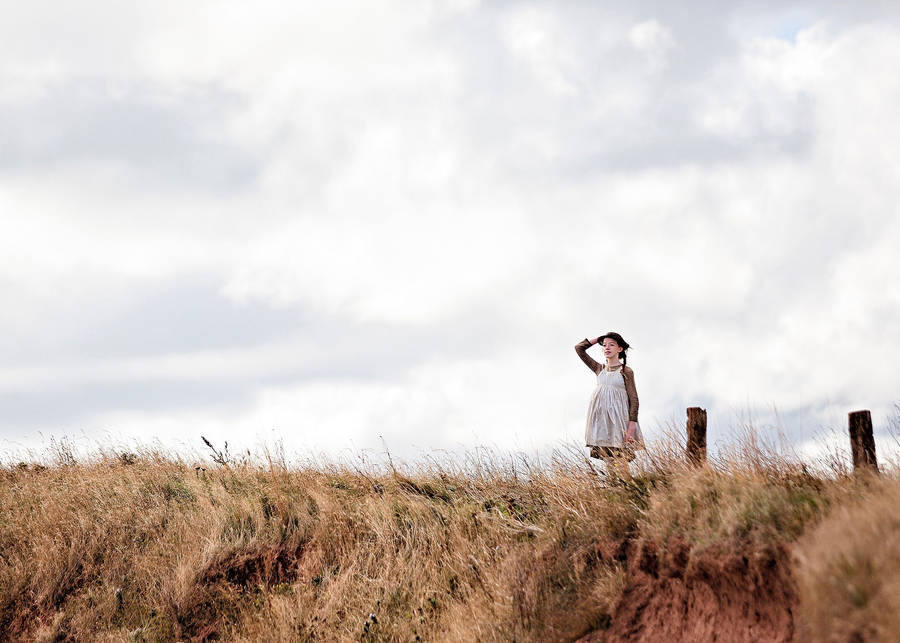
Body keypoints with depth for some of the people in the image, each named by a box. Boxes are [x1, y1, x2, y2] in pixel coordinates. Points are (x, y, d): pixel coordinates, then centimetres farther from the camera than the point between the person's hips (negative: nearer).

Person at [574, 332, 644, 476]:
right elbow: (579, 348, 16)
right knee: (608, 463, 4)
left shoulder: (626, 371, 1)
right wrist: (598, 339, 13)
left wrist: (632, 425, -13)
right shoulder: (600, 369, 14)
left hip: (617, 418, -5)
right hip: (601, 420, 5)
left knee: (621, 463, -11)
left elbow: (633, 399, -4)